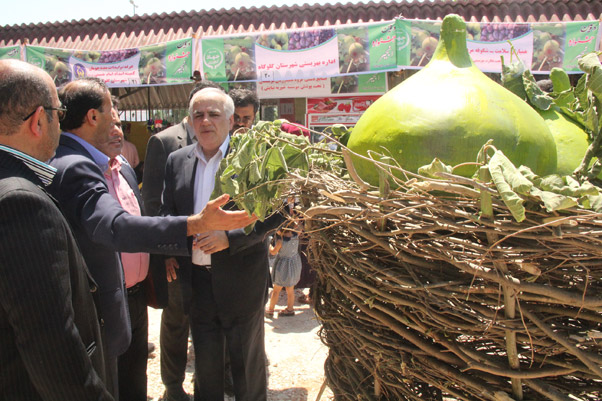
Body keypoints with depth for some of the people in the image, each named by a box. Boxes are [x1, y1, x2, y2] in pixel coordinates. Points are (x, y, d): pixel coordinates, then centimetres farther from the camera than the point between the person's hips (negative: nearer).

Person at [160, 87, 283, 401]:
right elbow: (167, 210, 13)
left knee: (247, 360, 15)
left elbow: (276, 210, -13)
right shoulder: (177, 160, 6)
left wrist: (230, 237, -22)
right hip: (196, 279, 4)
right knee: (205, 360, 21)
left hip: (240, 279, -4)